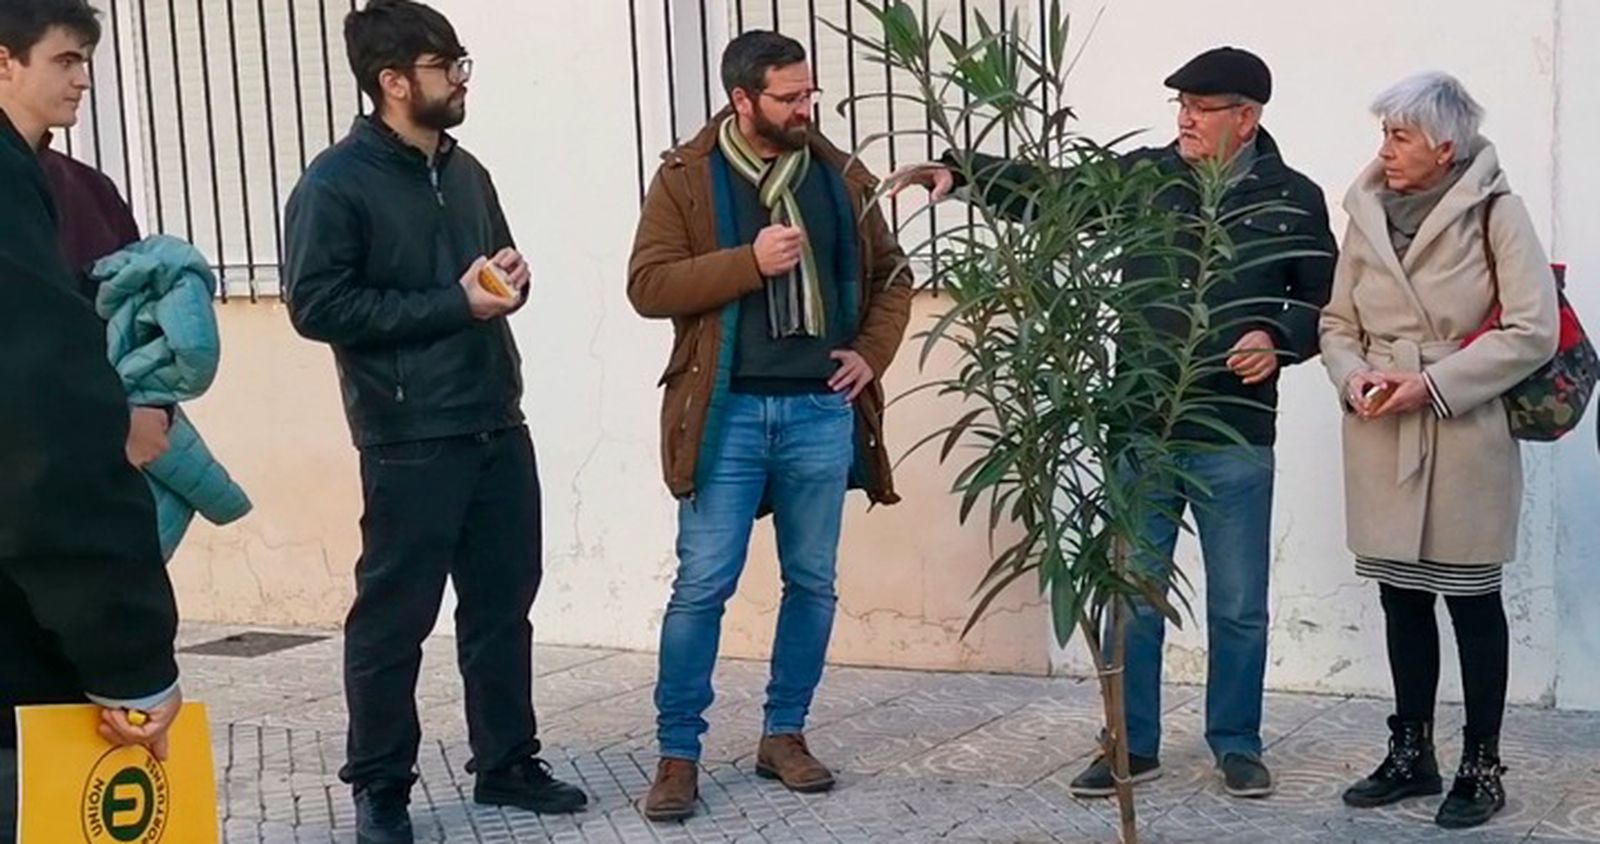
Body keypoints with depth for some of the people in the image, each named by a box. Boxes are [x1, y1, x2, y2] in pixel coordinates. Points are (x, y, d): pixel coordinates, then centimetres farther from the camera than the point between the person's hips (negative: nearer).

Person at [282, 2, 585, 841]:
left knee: (504, 603, 12)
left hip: (497, 425, 7)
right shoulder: (335, 183, -9)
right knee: (395, 615, 2)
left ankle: (507, 763, 26)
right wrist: (454, 304, -17)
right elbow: (316, 305, -16)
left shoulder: (465, 172, 14)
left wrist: (512, 275, 1)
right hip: (410, 437, -7)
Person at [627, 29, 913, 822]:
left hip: (821, 409, 4)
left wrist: (871, 352, 3)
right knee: (703, 584, -2)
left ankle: (785, 733, 24)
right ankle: (678, 751, 8)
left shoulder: (841, 175, 8)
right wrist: (750, 261, -17)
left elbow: (891, 275, 18)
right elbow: (647, 285, -8)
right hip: (727, 410, -3)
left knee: (813, 582, 9)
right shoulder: (686, 176, -1)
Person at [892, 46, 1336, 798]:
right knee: (1132, 598, 9)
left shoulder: (1293, 199, -1)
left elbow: (1325, 303, 6)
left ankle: (1236, 744, 25)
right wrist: (960, 169, -14)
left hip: (1236, 440, -2)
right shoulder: (1143, 175, 3)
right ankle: (1133, 746, 22)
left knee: (1238, 606, 9)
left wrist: (1277, 339, -13)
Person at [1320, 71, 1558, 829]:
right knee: (1402, 598, 12)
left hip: (1465, 440, -4)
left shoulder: (1493, 210, -9)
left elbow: (1534, 330, -13)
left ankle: (1481, 766, 16)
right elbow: (1338, 321, 12)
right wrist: (1352, 376, -9)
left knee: (1471, 602, 5)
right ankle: (1411, 753, 25)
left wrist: (1434, 383, -17)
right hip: (1382, 440, 5)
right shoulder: (1367, 212, 5)